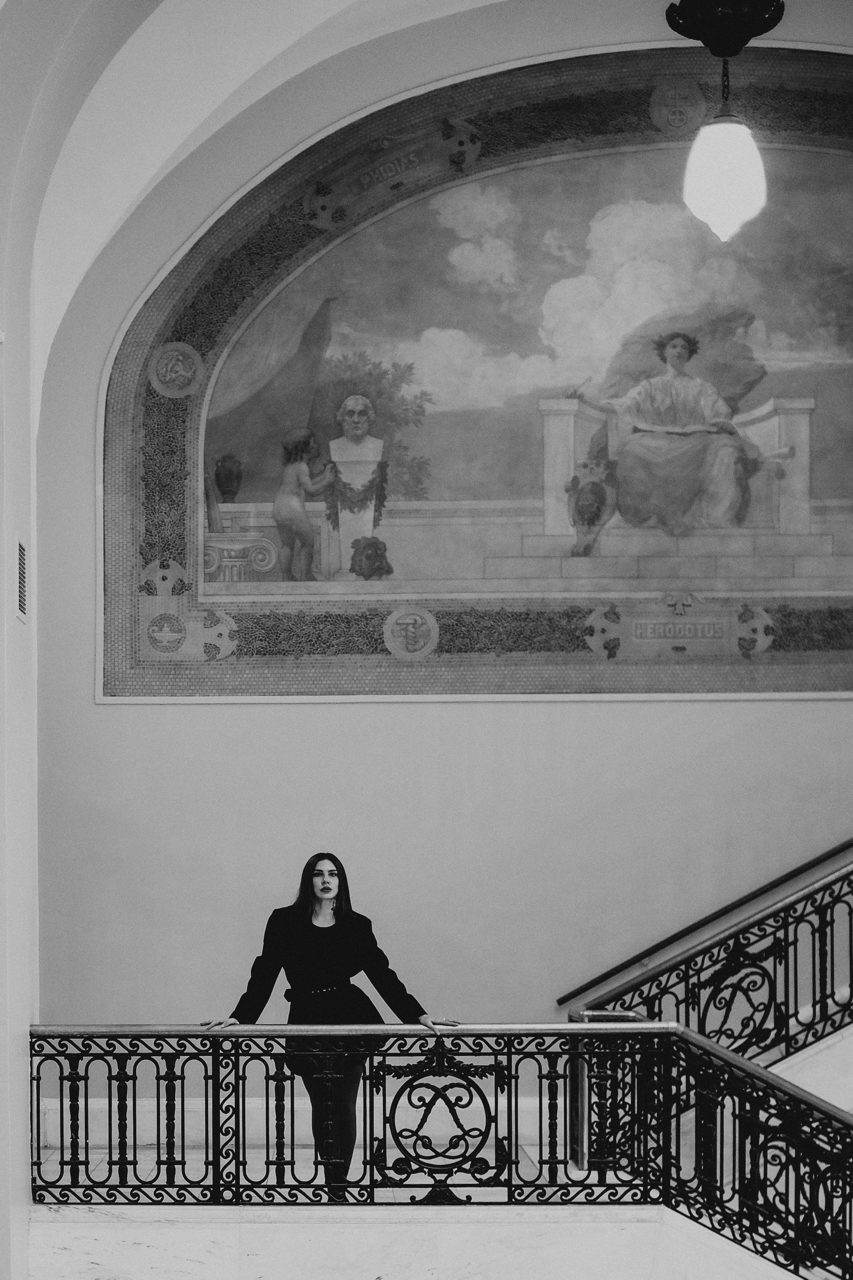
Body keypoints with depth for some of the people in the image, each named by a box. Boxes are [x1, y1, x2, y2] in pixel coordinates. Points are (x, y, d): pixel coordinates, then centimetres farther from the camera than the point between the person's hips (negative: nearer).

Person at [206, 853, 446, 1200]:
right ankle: (333, 1185, -8)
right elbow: (264, 974, 9)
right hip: (308, 1020, -1)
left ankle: (338, 1184, 0)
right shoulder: (284, 922, 7)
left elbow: (382, 974, 11)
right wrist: (240, 1017, 5)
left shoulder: (356, 926, 9)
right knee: (324, 1105, -10)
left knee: (342, 1105, -5)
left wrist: (417, 1015, 6)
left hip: (352, 1016, 1)